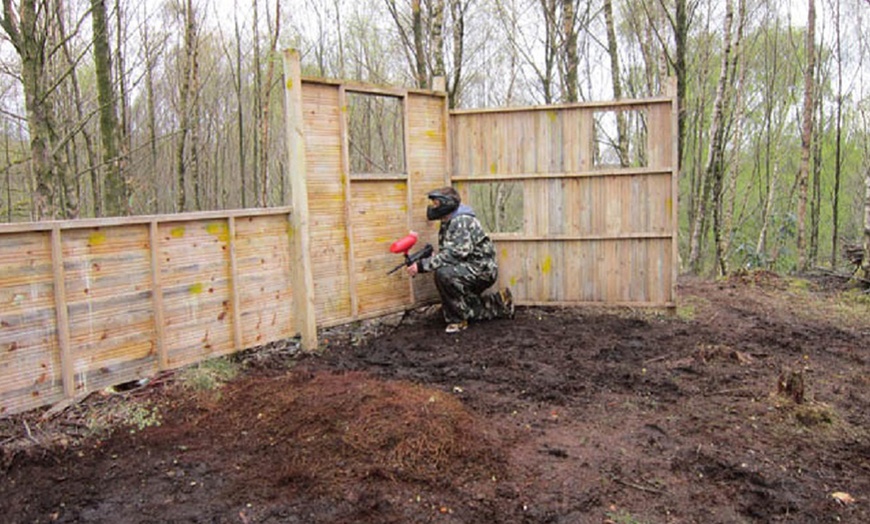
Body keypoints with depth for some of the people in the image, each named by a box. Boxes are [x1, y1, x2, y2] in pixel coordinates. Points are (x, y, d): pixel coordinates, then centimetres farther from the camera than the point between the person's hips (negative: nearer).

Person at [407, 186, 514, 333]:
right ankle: (499, 304, 27)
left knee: (443, 274, -32)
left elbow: (453, 254, -30)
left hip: (483, 270, -11)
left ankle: (457, 320, -16)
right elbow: (444, 254, 9)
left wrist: (423, 265, -31)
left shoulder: (462, 221, -21)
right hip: (469, 269, 11)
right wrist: (419, 263, -8)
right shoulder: (446, 224, 9)